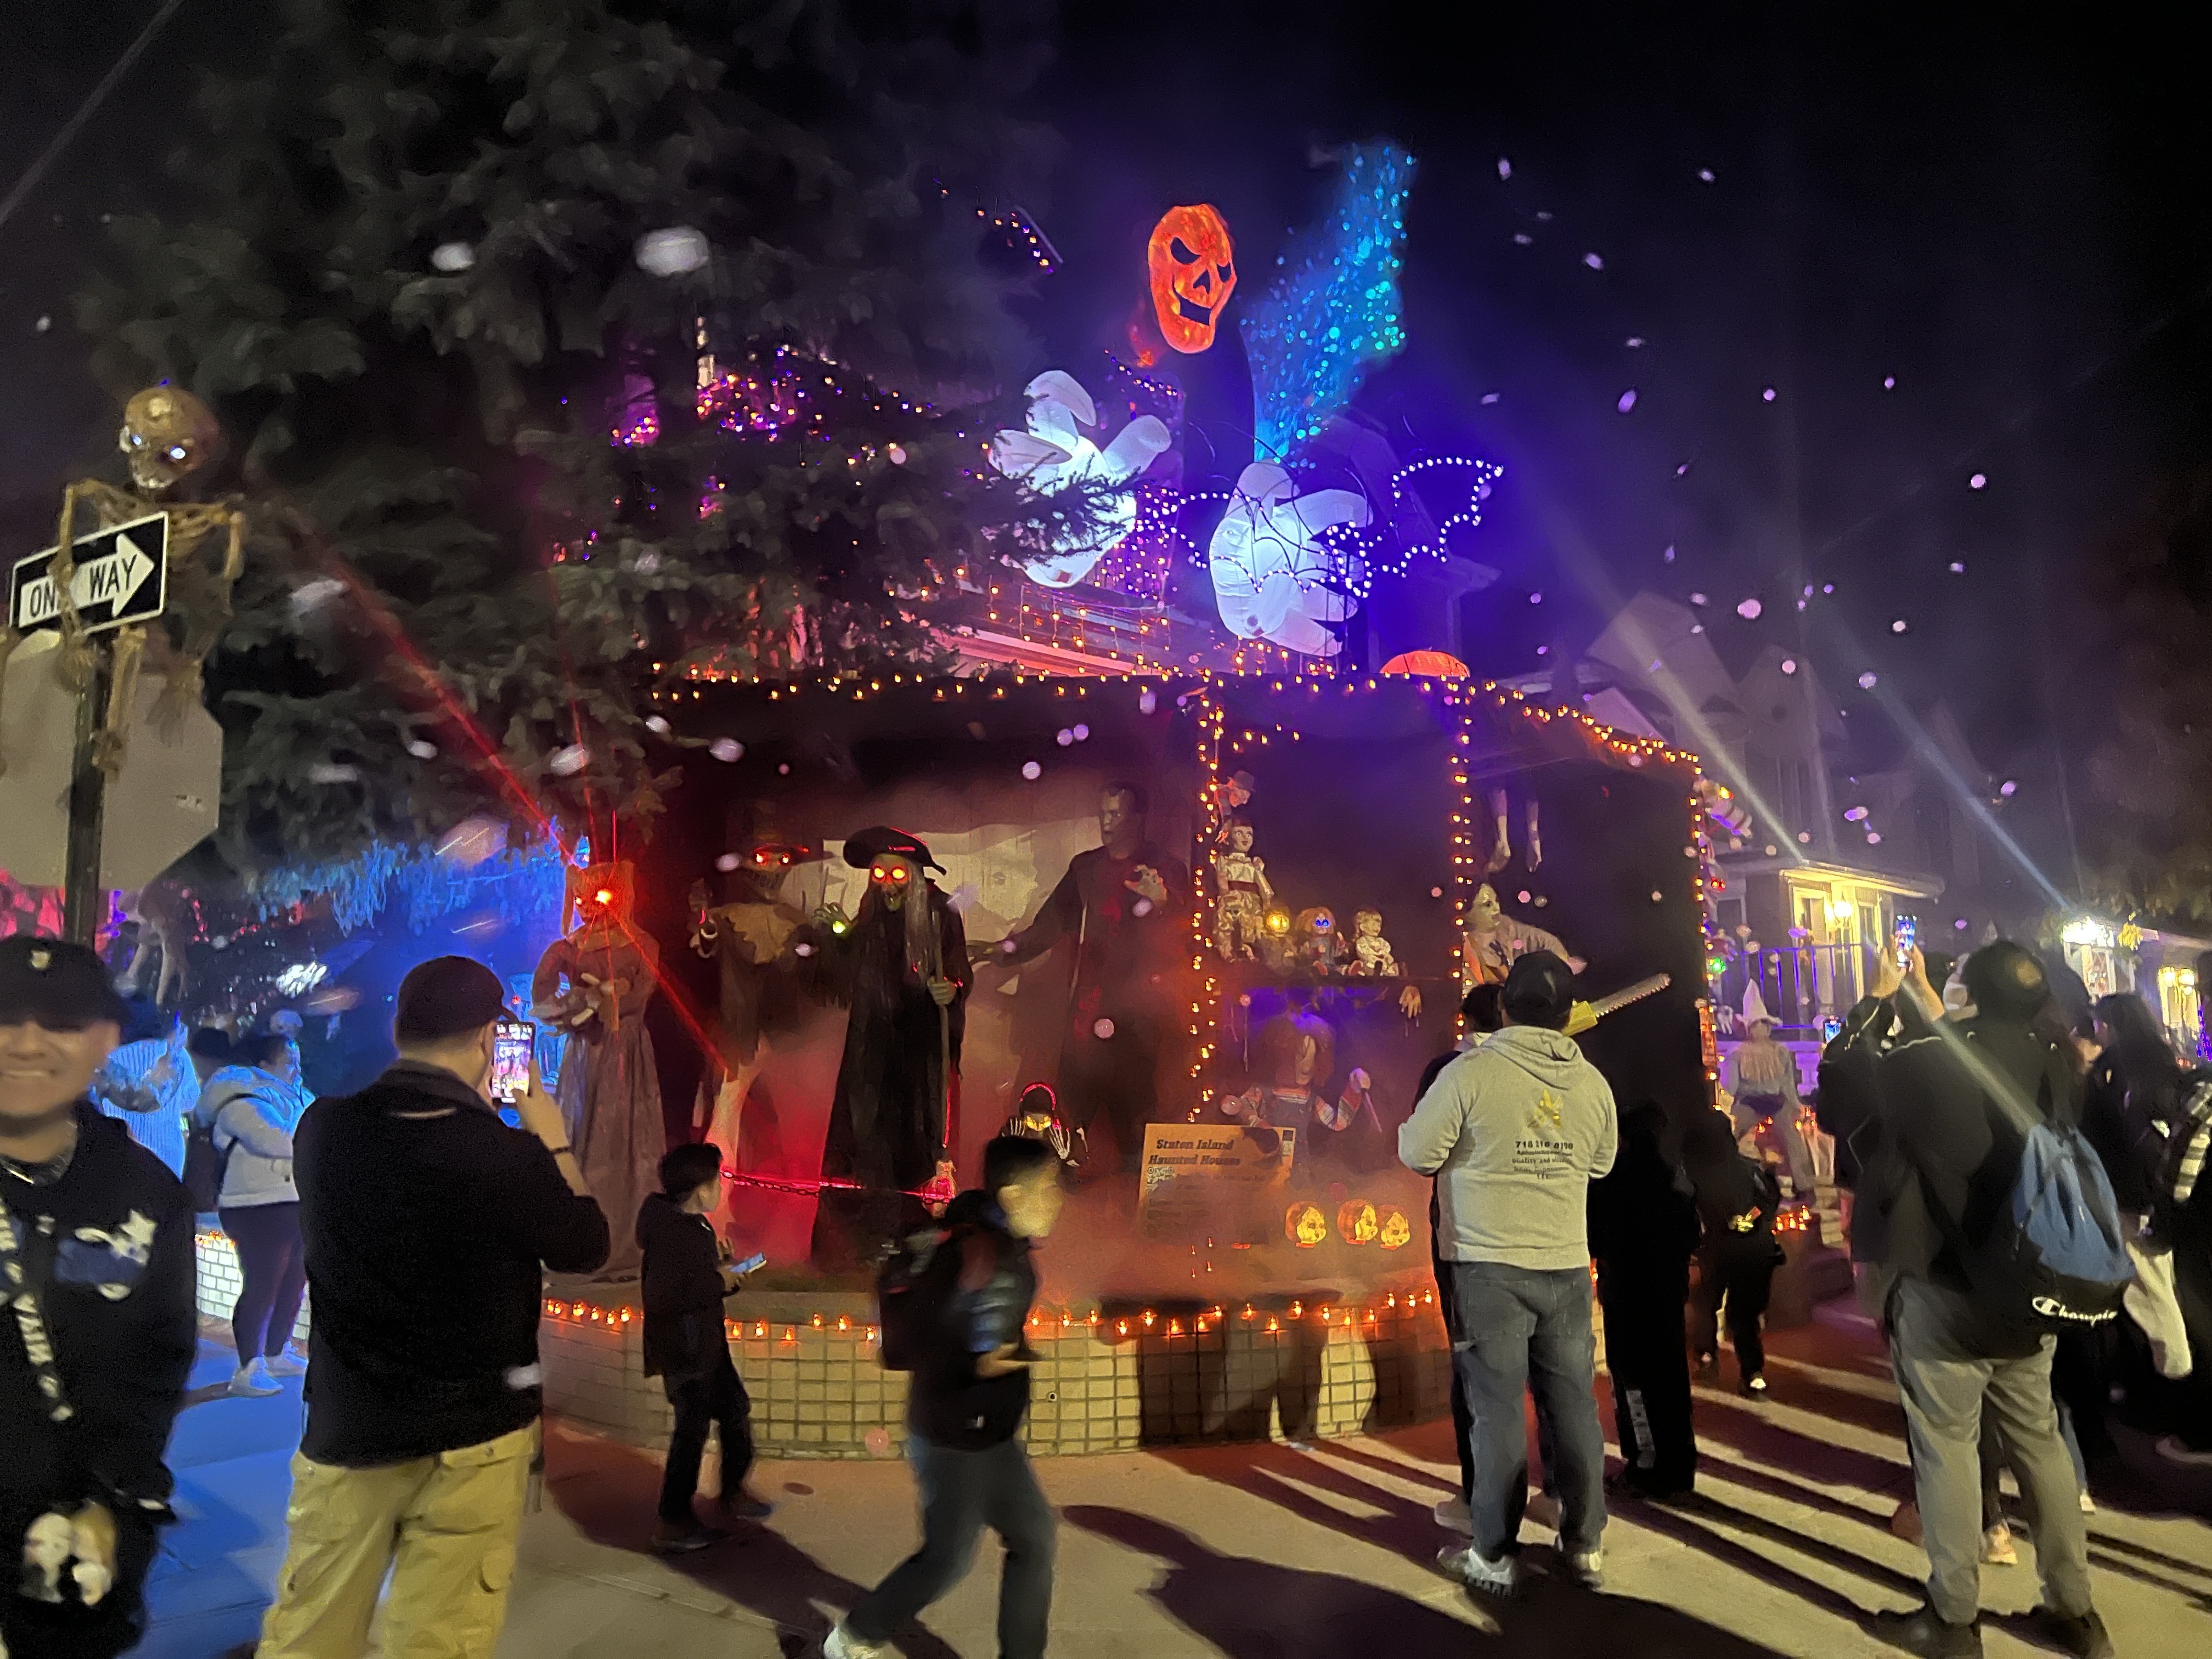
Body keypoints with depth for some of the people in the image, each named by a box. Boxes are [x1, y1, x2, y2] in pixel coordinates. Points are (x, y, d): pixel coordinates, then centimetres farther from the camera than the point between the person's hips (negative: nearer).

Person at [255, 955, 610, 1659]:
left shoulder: (321, 1130, -7)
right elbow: (586, 1247, -3)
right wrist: (550, 1139, 6)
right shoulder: (508, 1157, -21)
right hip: (470, 1439, -4)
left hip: (344, 1427, 4)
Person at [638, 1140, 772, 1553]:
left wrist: (723, 1272, 1)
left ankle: (734, 1492, 36)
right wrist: (719, 1283, -24)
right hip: (683, 1350, -10)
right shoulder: (672, 1233, -23)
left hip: (706, 1344, 10)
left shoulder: (697, 1227, 7)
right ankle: (672, 1522, 13)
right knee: (693, 1428, 0)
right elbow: (661, 1295, -31)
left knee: (735, 1412, 20)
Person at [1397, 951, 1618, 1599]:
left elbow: (1417, 1155, -8)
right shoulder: (1593, 1083, 0)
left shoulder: (1470, 1072, -14)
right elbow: (1601, 1164, 14)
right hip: (1568, 1267, 4)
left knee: (1499, 1409, 5)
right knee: (1574, 1404, 14)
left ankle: (1495, 1557, 14)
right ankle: (1586, 1546, 25)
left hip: (1491, 1266, -4)